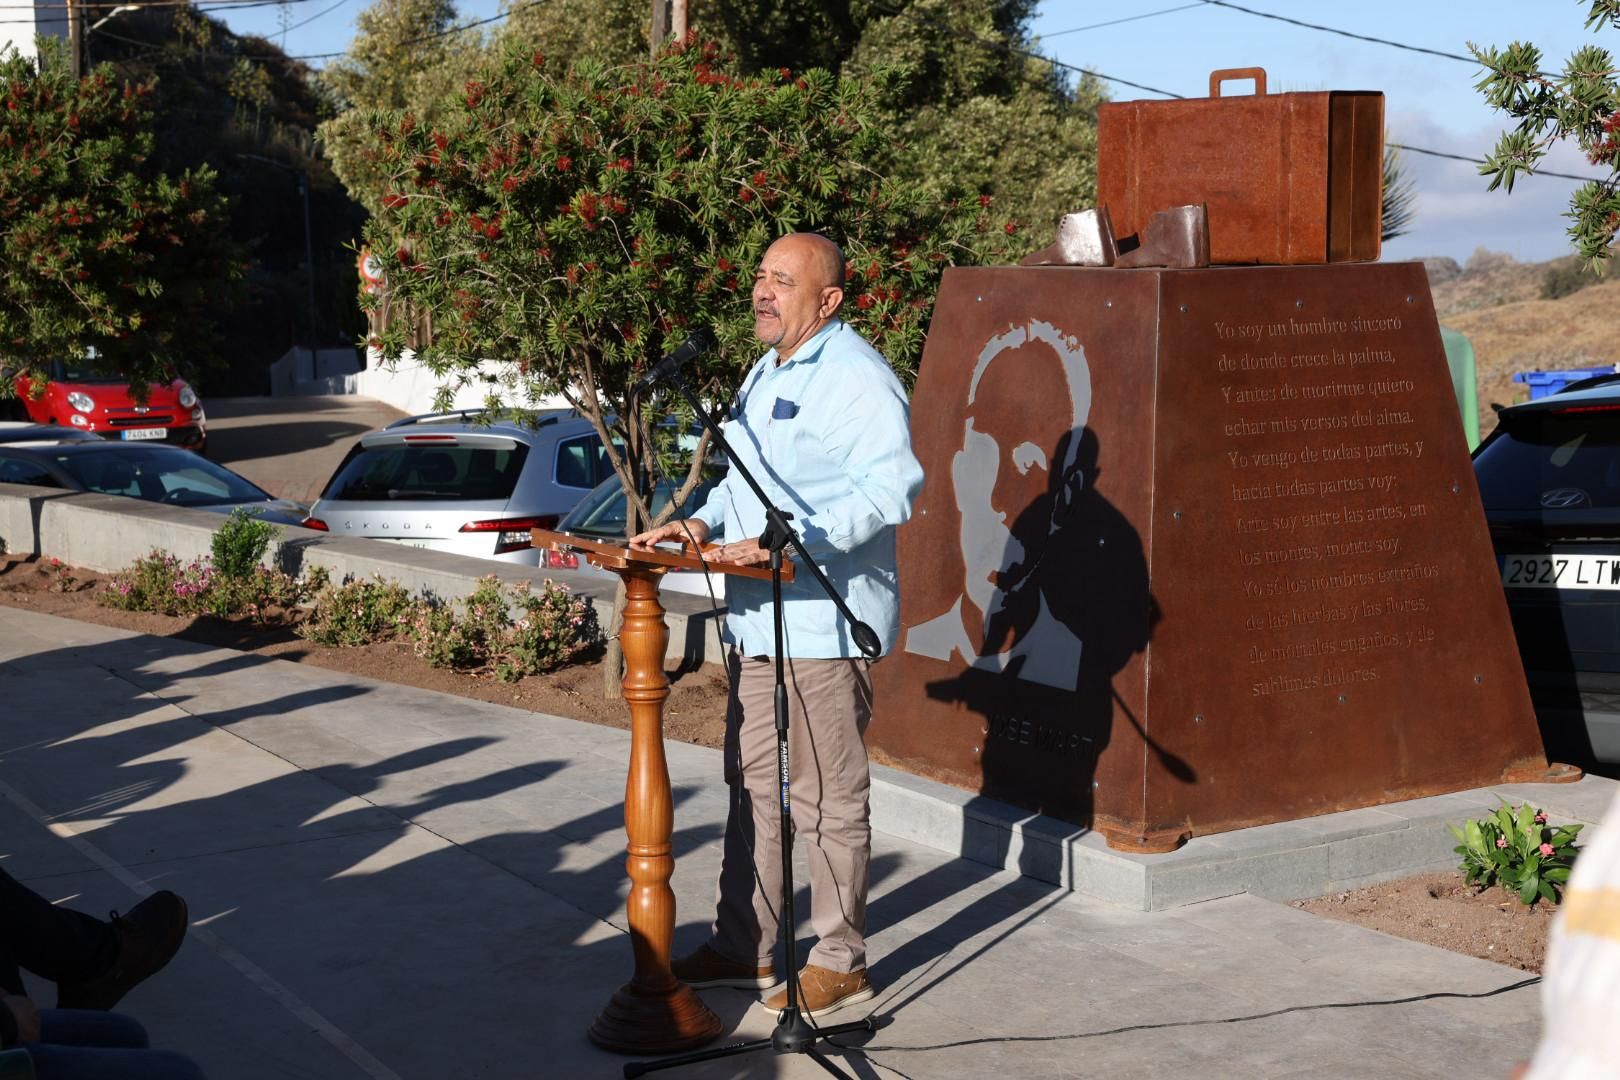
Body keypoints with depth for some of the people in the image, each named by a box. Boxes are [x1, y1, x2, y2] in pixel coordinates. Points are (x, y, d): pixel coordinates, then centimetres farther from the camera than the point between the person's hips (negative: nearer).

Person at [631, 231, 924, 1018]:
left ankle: (840, 963, 11)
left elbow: (892, 486, -25)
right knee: (753, 788, 16)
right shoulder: (766, 374, 17)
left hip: (824, 624, -10)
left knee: (827, 800, -1)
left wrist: (786, 540, -31)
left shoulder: (855, 377, -14)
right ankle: (744, 948, 27)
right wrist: (703, 523, 7)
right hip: (758, 619, 10)